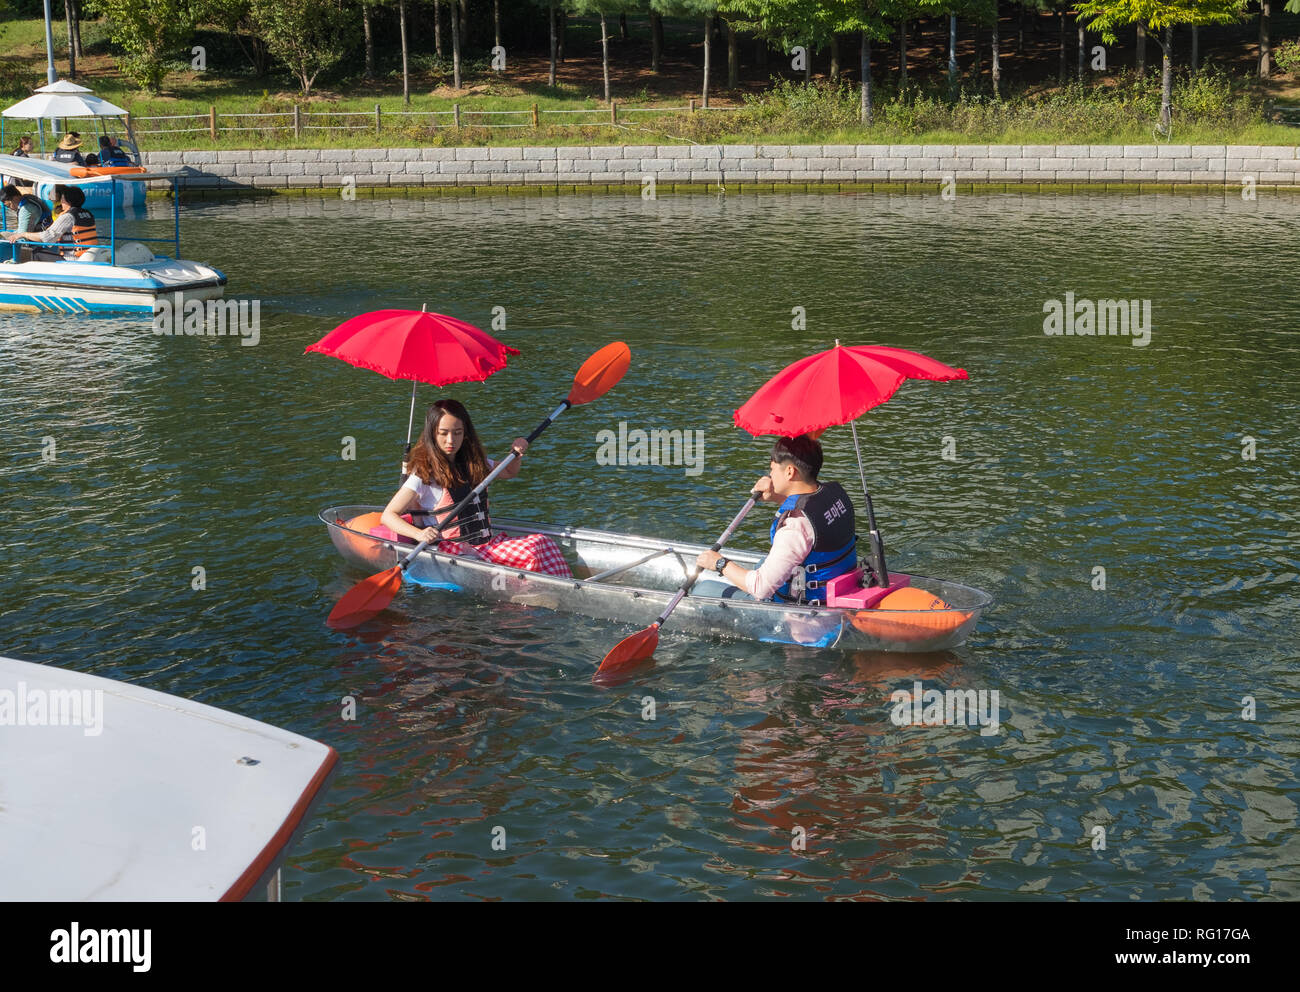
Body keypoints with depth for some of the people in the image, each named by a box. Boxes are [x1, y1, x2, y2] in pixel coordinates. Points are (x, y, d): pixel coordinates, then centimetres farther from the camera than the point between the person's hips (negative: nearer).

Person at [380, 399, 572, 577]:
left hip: (488, 543, 7)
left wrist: (516, 453, 12)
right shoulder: (424, 473, -5)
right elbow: (388, 515, -9)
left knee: (541, 543, -23)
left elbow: (509, 472, 35)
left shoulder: (474, 463, 15)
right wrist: (419, 534, -27)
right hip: (452, 547, -7)